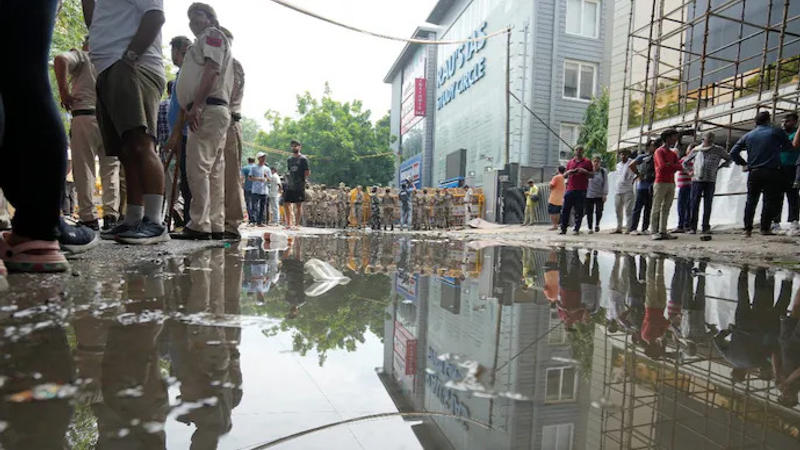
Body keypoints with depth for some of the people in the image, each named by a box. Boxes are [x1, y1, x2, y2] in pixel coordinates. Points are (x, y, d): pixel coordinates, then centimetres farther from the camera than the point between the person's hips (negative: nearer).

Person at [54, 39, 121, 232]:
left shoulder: (81, 56, 9)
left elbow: (60, 60, -10)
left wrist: (63, 91, -5)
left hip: (85, 116, -3)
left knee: (84, 169, -2)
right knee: (110, 168, 5)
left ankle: (89, 218, -4)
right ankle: (111, 216, -2)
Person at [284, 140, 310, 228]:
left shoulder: (303, 159, -2)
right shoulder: (289, 159, 15)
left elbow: (307, 173, -2)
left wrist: (307, 174, -16)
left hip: (299, 186, -5)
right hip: (289, 186, 5)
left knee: (298, 205, 0)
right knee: (287, 204, 2)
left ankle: (297, 224, 5)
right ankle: (289, 224, 11)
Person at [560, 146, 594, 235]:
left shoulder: (587, 162, 7)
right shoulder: (570, 162, 16)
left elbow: (592, 175, 6)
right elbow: (564, 175, 21)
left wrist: (584, 171, -11)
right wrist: (568, 172, -1)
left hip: (581, 190, -3)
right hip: (570, 189, 3)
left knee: (579, 211, -2)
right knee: (565, 209, -2)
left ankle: (577, 229, 2)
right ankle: (563, 228, 1)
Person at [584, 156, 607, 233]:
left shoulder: (604, 171, 3)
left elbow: (605, 183, 1)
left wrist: (605, 194, -6)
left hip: (599, 195, 0)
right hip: (589, 195, 0)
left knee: (599, 211, -7)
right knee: (589, 212, 1)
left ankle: (597, 224, 19)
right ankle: (590, 228, 12)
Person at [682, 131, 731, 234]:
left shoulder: (718, 150, 10)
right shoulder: (696, 150, 11)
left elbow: (729, 159, 21)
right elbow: (685, 163, 21)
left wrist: (719, 167, 8)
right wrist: (691, 171, 9)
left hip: (710, 181, 0)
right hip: (697, 180, 0)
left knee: (708, 205, 0)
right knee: (694, 204, -4)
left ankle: (706, 227, 3)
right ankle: (692, 227, -1)